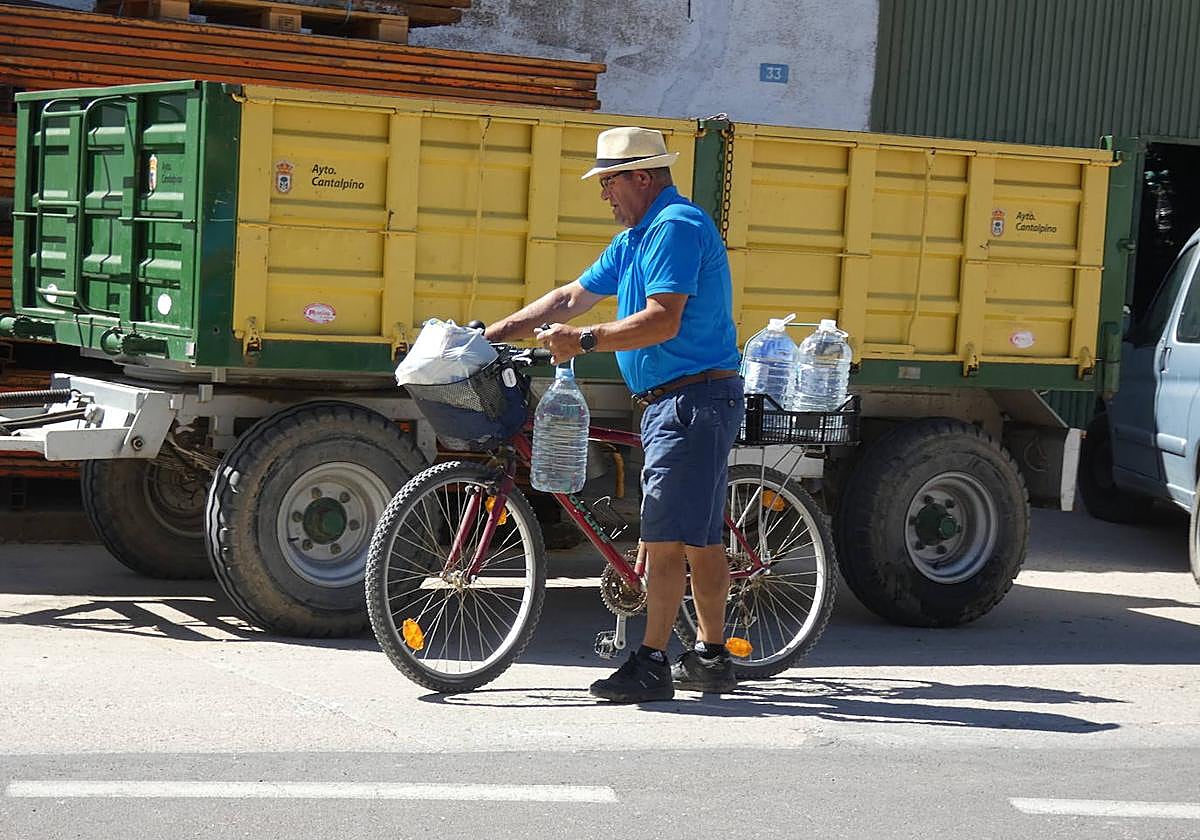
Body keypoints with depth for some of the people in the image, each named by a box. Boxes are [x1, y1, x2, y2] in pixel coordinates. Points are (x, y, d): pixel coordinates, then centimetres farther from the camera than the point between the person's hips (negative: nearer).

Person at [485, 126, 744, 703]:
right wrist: (493, 334, 14)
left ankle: (651, 665, -10)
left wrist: (585, 341, -25)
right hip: (673, 403, 11)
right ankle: (711, 659, 21)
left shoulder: (675, 227, -14)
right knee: (700, 537, 14)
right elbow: (573, 297, 20)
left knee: (667, 536, -11)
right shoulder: (635, 238, 20)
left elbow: (662, 321, -23)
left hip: (693, 400, -11)